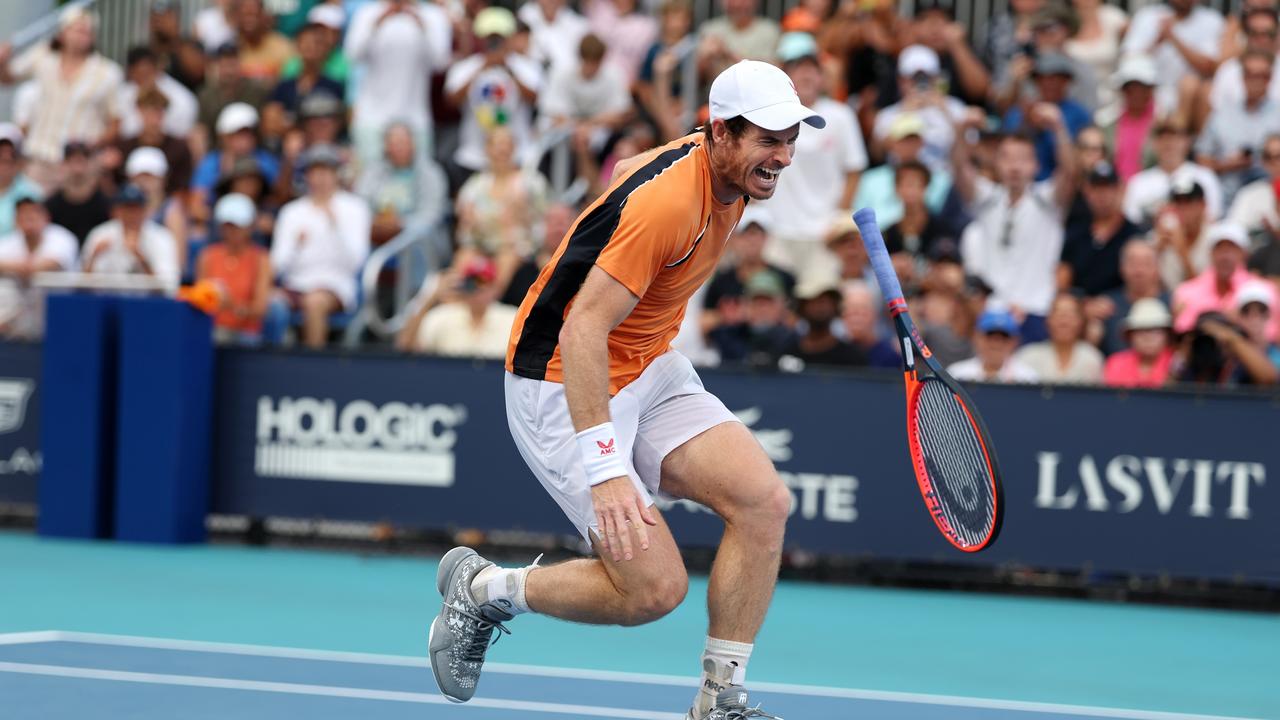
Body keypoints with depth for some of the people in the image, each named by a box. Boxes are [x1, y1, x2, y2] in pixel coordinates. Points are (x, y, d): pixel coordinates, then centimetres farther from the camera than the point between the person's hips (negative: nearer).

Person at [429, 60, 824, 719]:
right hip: (563, 388, -9)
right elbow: (581, 331, -32)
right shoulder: (668, 203, -29)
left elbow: (627, 170, 22)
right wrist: (606, 471, -37)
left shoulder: (725, 176, 0)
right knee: (654, 587, -15)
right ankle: (481, 588, 10)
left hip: (650, 373, 9)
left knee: (764, 502, -13)